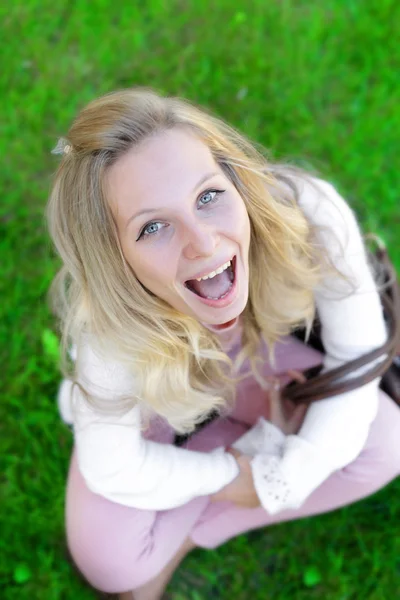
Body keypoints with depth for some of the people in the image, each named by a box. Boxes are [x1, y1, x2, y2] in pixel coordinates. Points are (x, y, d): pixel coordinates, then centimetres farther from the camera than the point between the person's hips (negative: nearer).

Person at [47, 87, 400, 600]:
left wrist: (294, 472, -26)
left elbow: (357, 352, -21)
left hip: (256, 356, 3)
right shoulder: (107, 322, -39)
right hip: (153, 393, -3)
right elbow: (113, 469, -25)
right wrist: (232, 474, -17)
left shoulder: (312, 217, -37)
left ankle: (182, 536, -2)